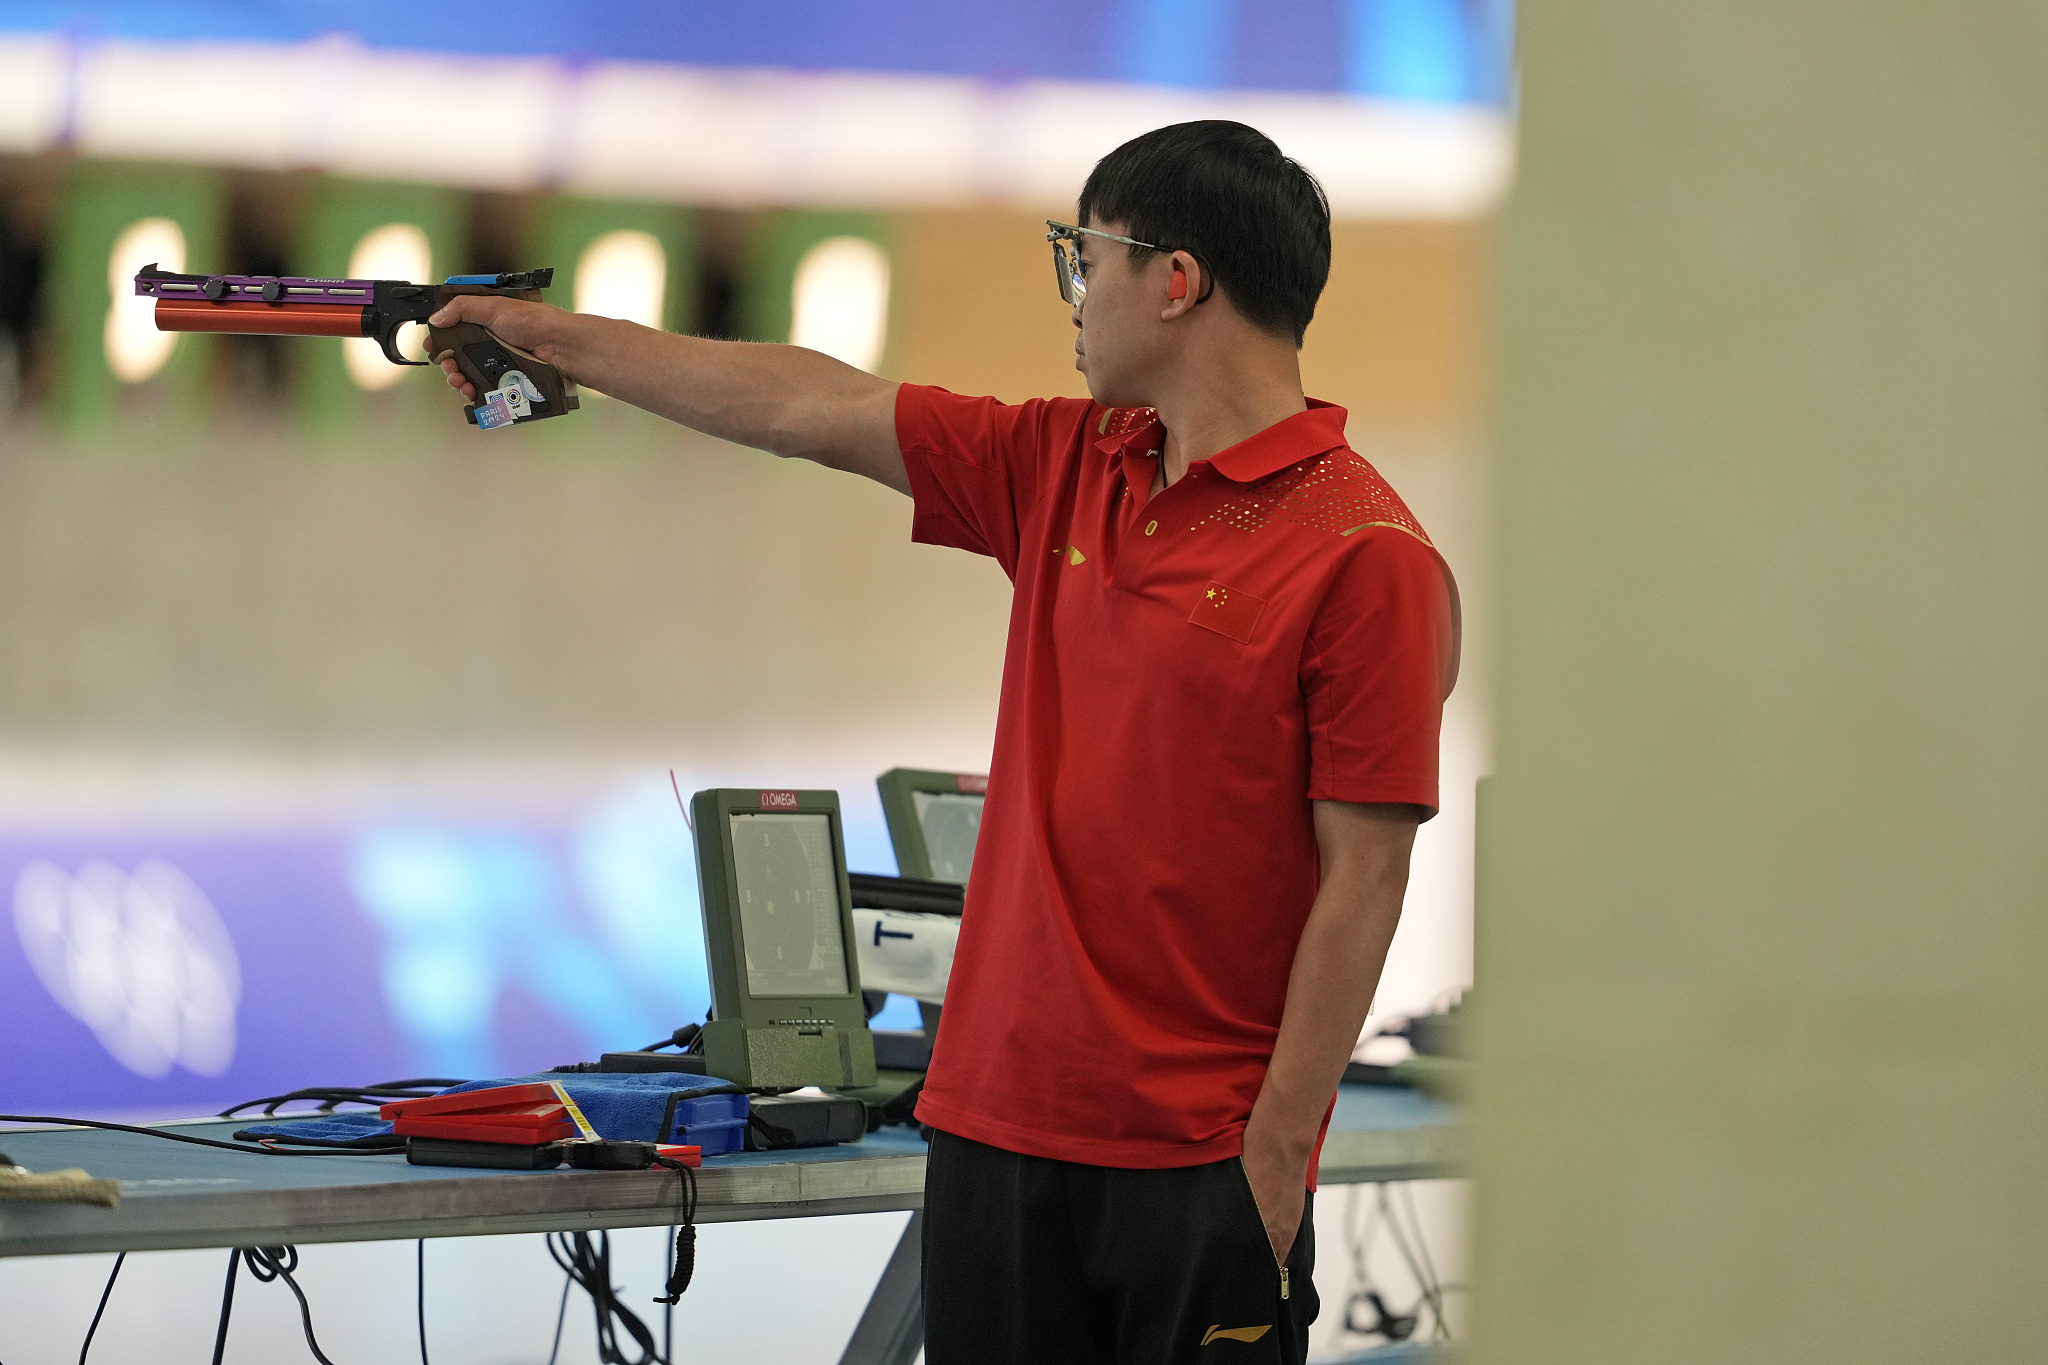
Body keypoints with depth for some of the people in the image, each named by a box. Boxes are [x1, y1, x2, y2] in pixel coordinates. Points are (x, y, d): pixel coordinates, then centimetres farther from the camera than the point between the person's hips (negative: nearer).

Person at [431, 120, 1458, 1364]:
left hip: (1200, 1156, -7)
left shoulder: (1363, 553, -12)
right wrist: (555, 337, 23)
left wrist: (1274, 1153, -15)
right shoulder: (1065, 468, 11)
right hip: (998, 1118, 7)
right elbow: (813, 408, 18)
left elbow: (1365, 876, -13)